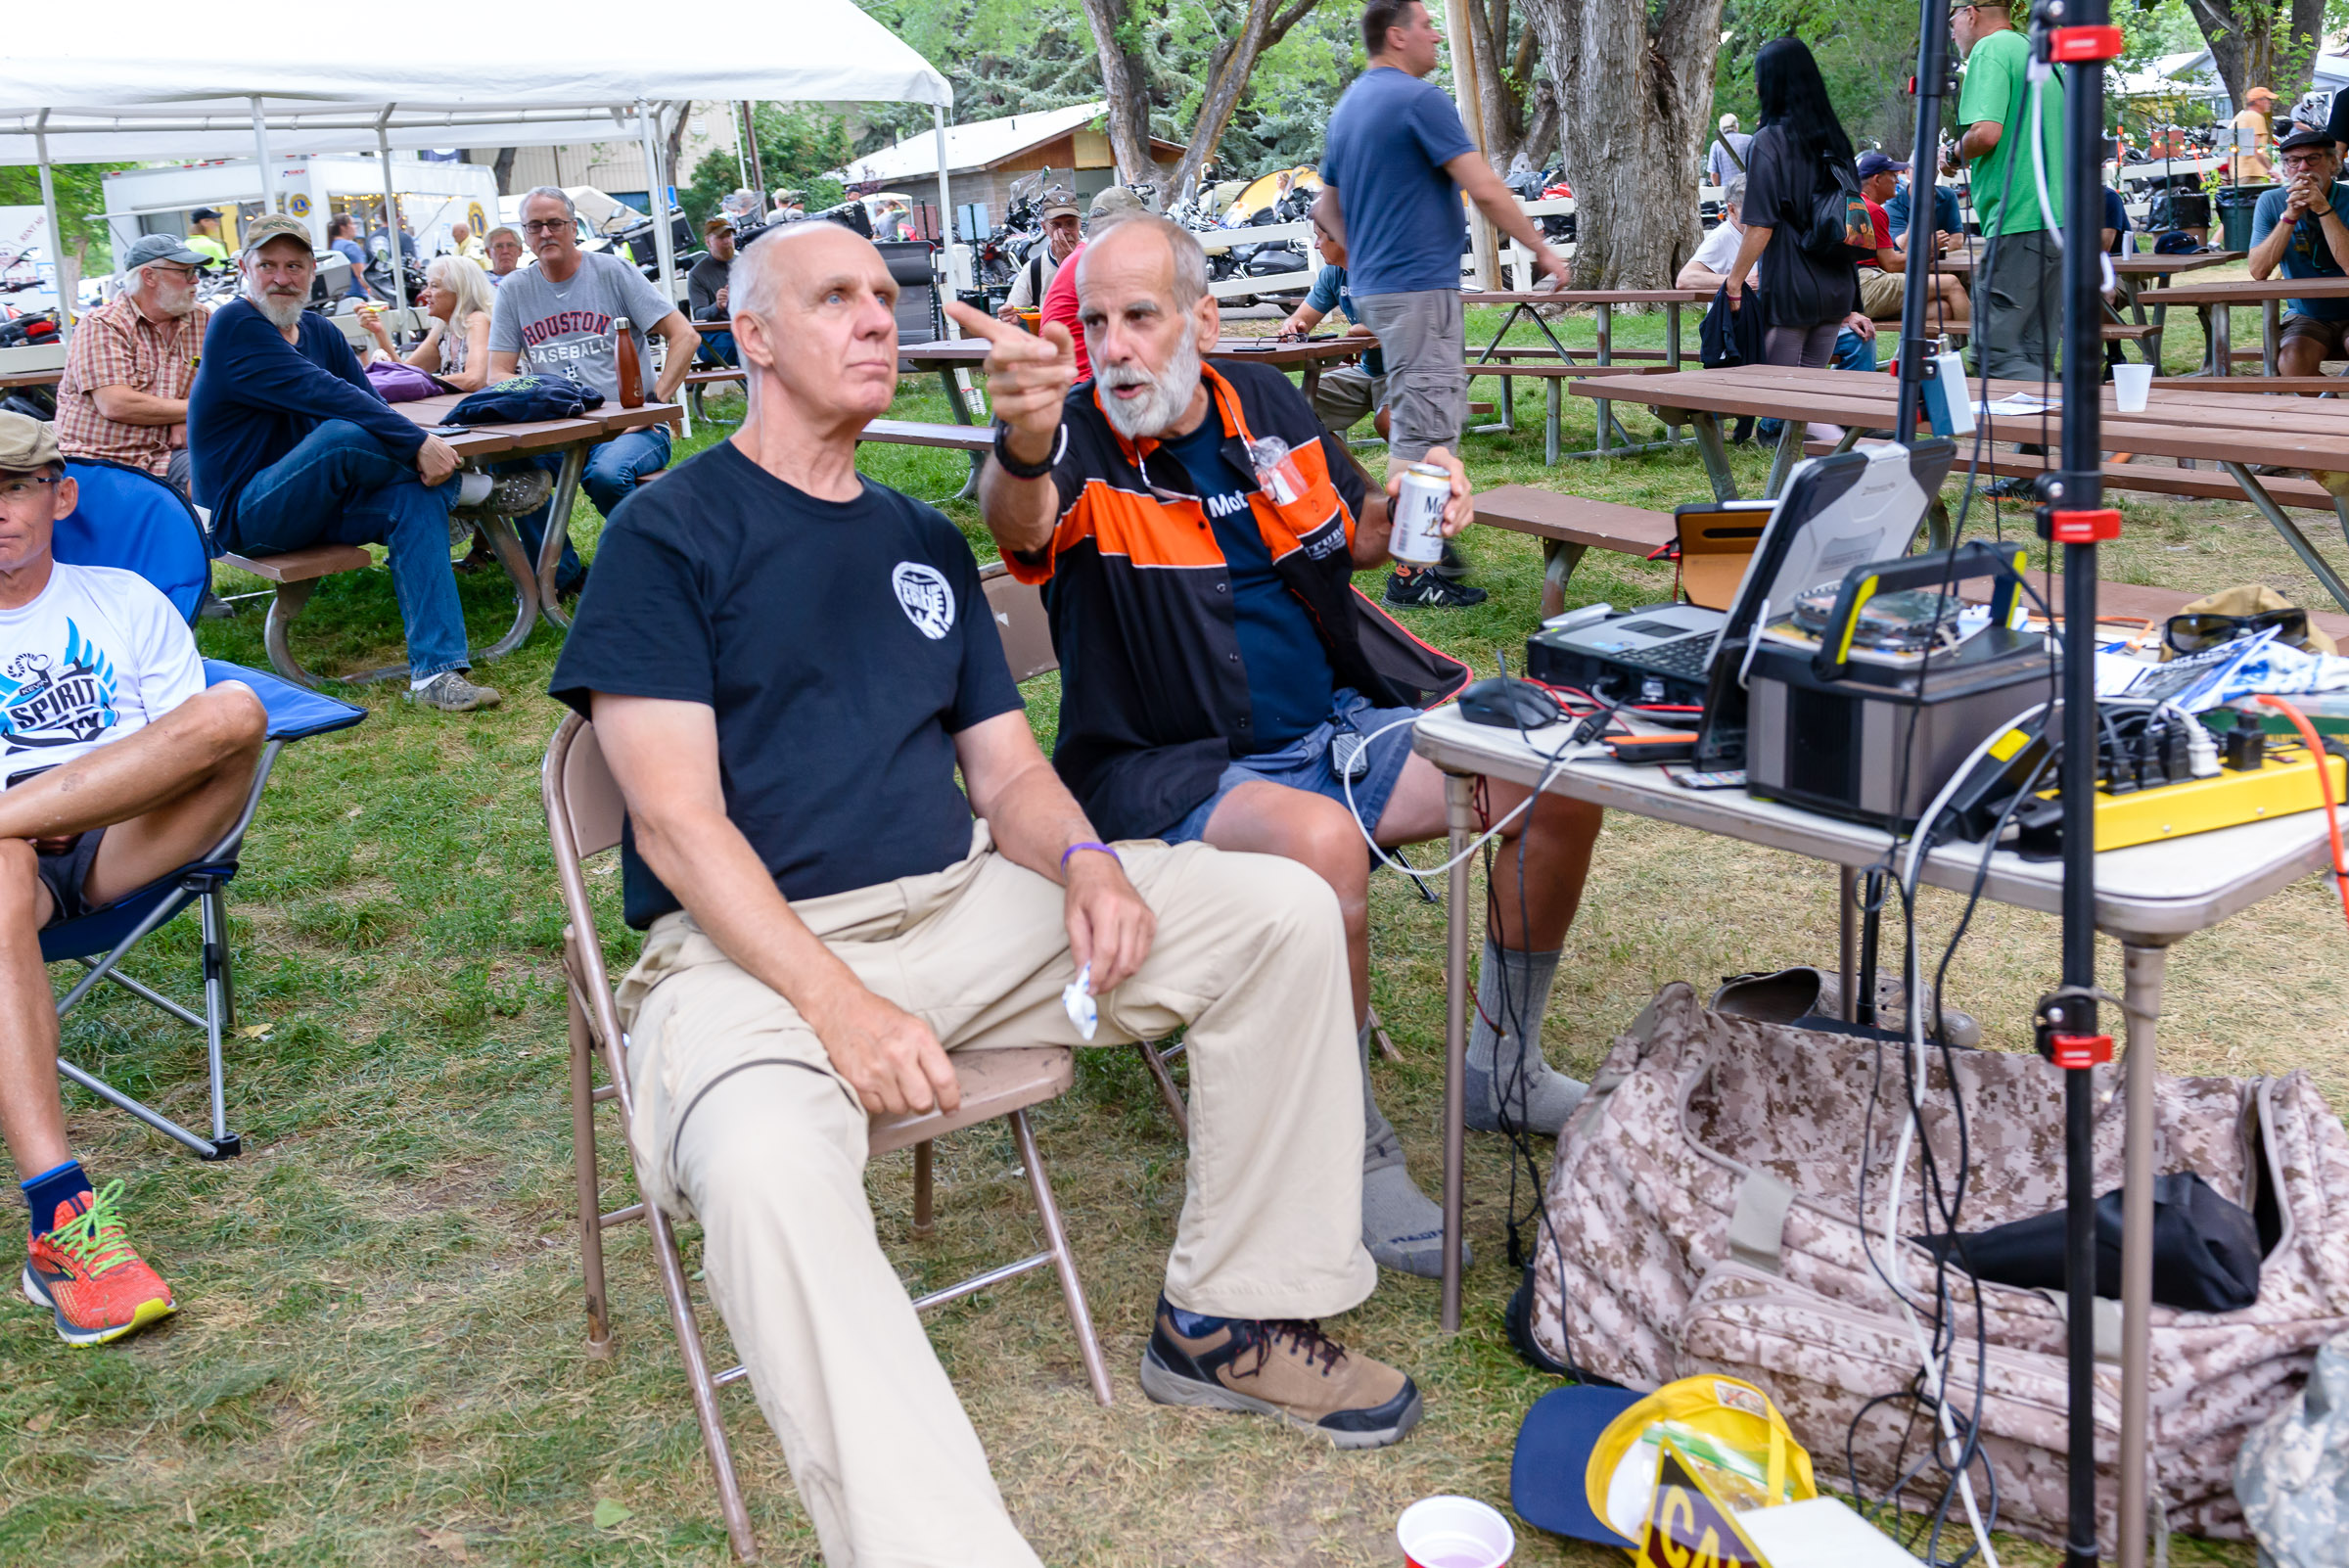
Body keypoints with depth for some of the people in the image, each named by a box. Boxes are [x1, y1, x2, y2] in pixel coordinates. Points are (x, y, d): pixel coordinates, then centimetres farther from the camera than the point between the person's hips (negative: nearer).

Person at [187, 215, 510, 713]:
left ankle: (435, 671, -29)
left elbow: (369, 403, 7)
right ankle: (459, 485, -7)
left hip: (314, 502, 7)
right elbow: (322, 394, -24)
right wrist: (416, 442, -29)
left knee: (416, 498, -20)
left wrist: (414, 446, -16)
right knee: (341, 436, -33)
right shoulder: (235, 326, -12)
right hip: (245, 516, -7)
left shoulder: (319, 331, 12)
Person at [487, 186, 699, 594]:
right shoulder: (515, 290, 10)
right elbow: (498, 374, 9)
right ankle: (563, 572, -7)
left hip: (629, 427, -3)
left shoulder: (611, 270, 1)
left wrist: (654, 402, -12)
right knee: (501, 456, -25)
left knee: (606, 473, -35)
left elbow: (685, 336, -3)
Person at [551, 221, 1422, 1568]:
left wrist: (1085, 859, -10)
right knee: (767, 1169, -39)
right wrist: (840, 1004, -23)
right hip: (752, 948, -6)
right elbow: (679, 823, -10)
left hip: (957, 909, 6)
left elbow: (1009, 771, 16)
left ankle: (1233, 1323, 1)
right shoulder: (671, 534, 0)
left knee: (1284, 912, -7)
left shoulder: (925, 543, 19)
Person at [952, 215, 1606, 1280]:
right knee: (1321, 838, -37)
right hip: (1172, 769, -6)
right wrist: (1024, 441, -60)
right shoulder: (1078, 442, -11)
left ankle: (1505, 1070, 15)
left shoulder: (1267, 406, 8)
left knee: (1555, 776, -5)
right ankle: (1354, 1156, -19)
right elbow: (1019, 523, -36)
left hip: (1337, 721, 7)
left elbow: (1347, 539, 23)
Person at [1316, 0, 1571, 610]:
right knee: (1423, 431, -7)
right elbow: (1486, 190, -16)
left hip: (1376, 286, 9)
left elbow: (1326, 206, 23)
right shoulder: (1419, 99, -13)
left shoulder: (1349, 106, 15)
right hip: (1419, 289, -9)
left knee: (1414, 422, 18)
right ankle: (1409, 575, -5)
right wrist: (1542, 249, -7)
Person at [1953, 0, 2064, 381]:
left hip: (2020, 221, -9)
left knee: (1994, 355, -10)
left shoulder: (1989, 50, -4)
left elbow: (1986, 133, -18)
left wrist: (1953, 152, 2)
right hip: (2061, 220, 9)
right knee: (2034, 359, 8)